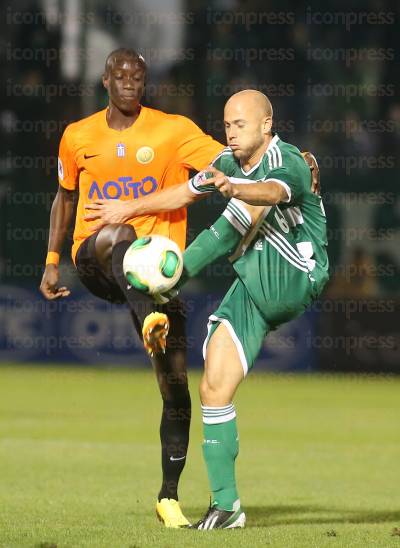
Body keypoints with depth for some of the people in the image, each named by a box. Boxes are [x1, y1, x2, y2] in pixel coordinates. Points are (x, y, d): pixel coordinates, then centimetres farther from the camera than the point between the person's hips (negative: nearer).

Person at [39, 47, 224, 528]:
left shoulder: (172, 131, 2)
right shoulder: (78, 137, 10)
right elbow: (65, 198, 23)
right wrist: (52, 261, 18)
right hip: (94, 260, 0)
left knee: (175, 387, -4)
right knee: (117, 234, -39)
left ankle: (169, 496, 6)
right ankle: (149, 322, -61)